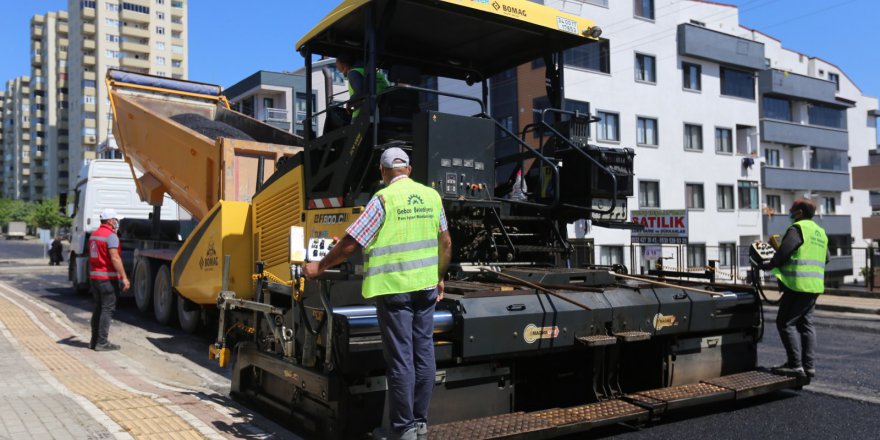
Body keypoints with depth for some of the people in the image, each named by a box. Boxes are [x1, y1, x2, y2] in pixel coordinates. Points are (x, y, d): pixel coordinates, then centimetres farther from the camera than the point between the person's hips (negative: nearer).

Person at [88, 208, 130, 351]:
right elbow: (115, 258, -22)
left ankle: (94, 340, 19)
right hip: (107, 278, -9)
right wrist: (124, 277, -23)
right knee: (107, 309, -4)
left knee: (98, 308, 16)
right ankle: (102, 343, -4)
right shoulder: (111, 236, -14)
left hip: (94, 276, 9)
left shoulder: (94, 235, 15)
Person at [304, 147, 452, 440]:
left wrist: (320, 267, 2)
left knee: (400, 358, 1)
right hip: (426, 286, 5)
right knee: (423, 353, 11)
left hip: (395, 287, -5)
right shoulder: (431, 196, 7)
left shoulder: (384, 198, -8)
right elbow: (445, 243, 13)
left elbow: (351, 244, -9)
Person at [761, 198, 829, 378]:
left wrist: (768, 266, -1)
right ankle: (809, 366, 13)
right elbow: (826, 258, 24)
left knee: (785, 323, -5)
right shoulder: (821, 232, 18)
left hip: (798, 284, -9)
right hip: (815, 285, 9)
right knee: (806, 323, 13)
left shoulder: (797, 228, -10)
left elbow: (783, 253, -16)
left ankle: (795, 364, -7)